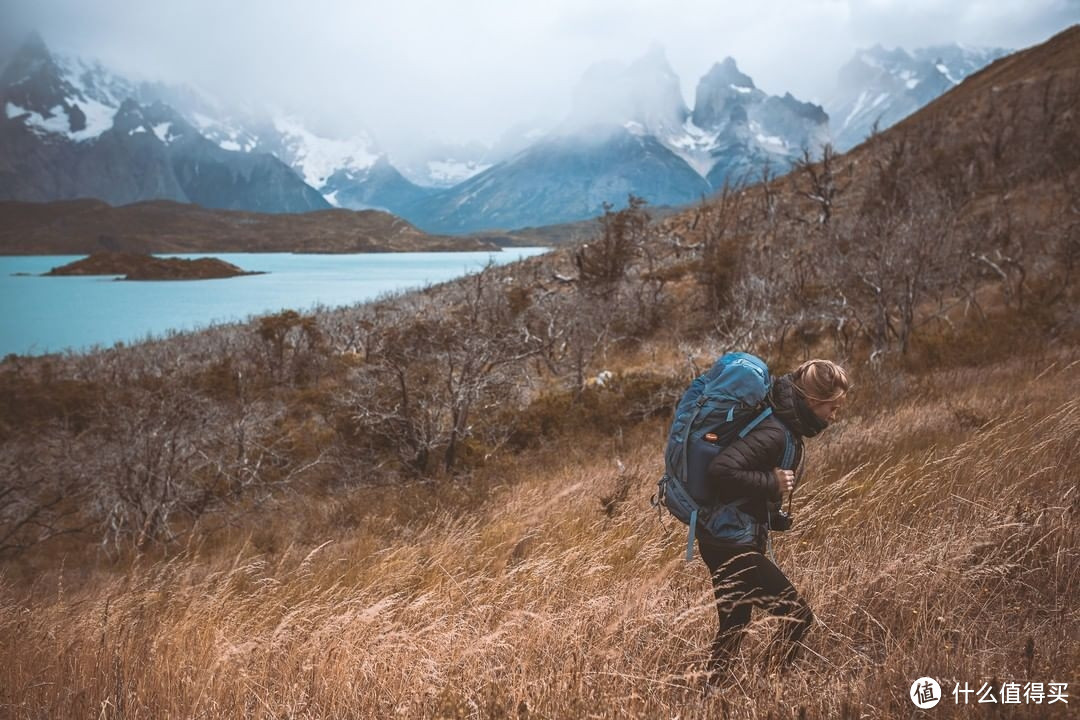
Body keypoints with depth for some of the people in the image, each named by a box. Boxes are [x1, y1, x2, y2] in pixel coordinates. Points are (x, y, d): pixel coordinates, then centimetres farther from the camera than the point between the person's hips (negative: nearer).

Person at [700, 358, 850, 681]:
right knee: (798, 615, 0)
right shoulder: (774, 433, -23)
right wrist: (772, 483, -24)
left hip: (729, 541, 10)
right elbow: (722, 470, -34)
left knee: (734, 627, 19)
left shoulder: (786, 426, 6)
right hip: (733, 544, -10)